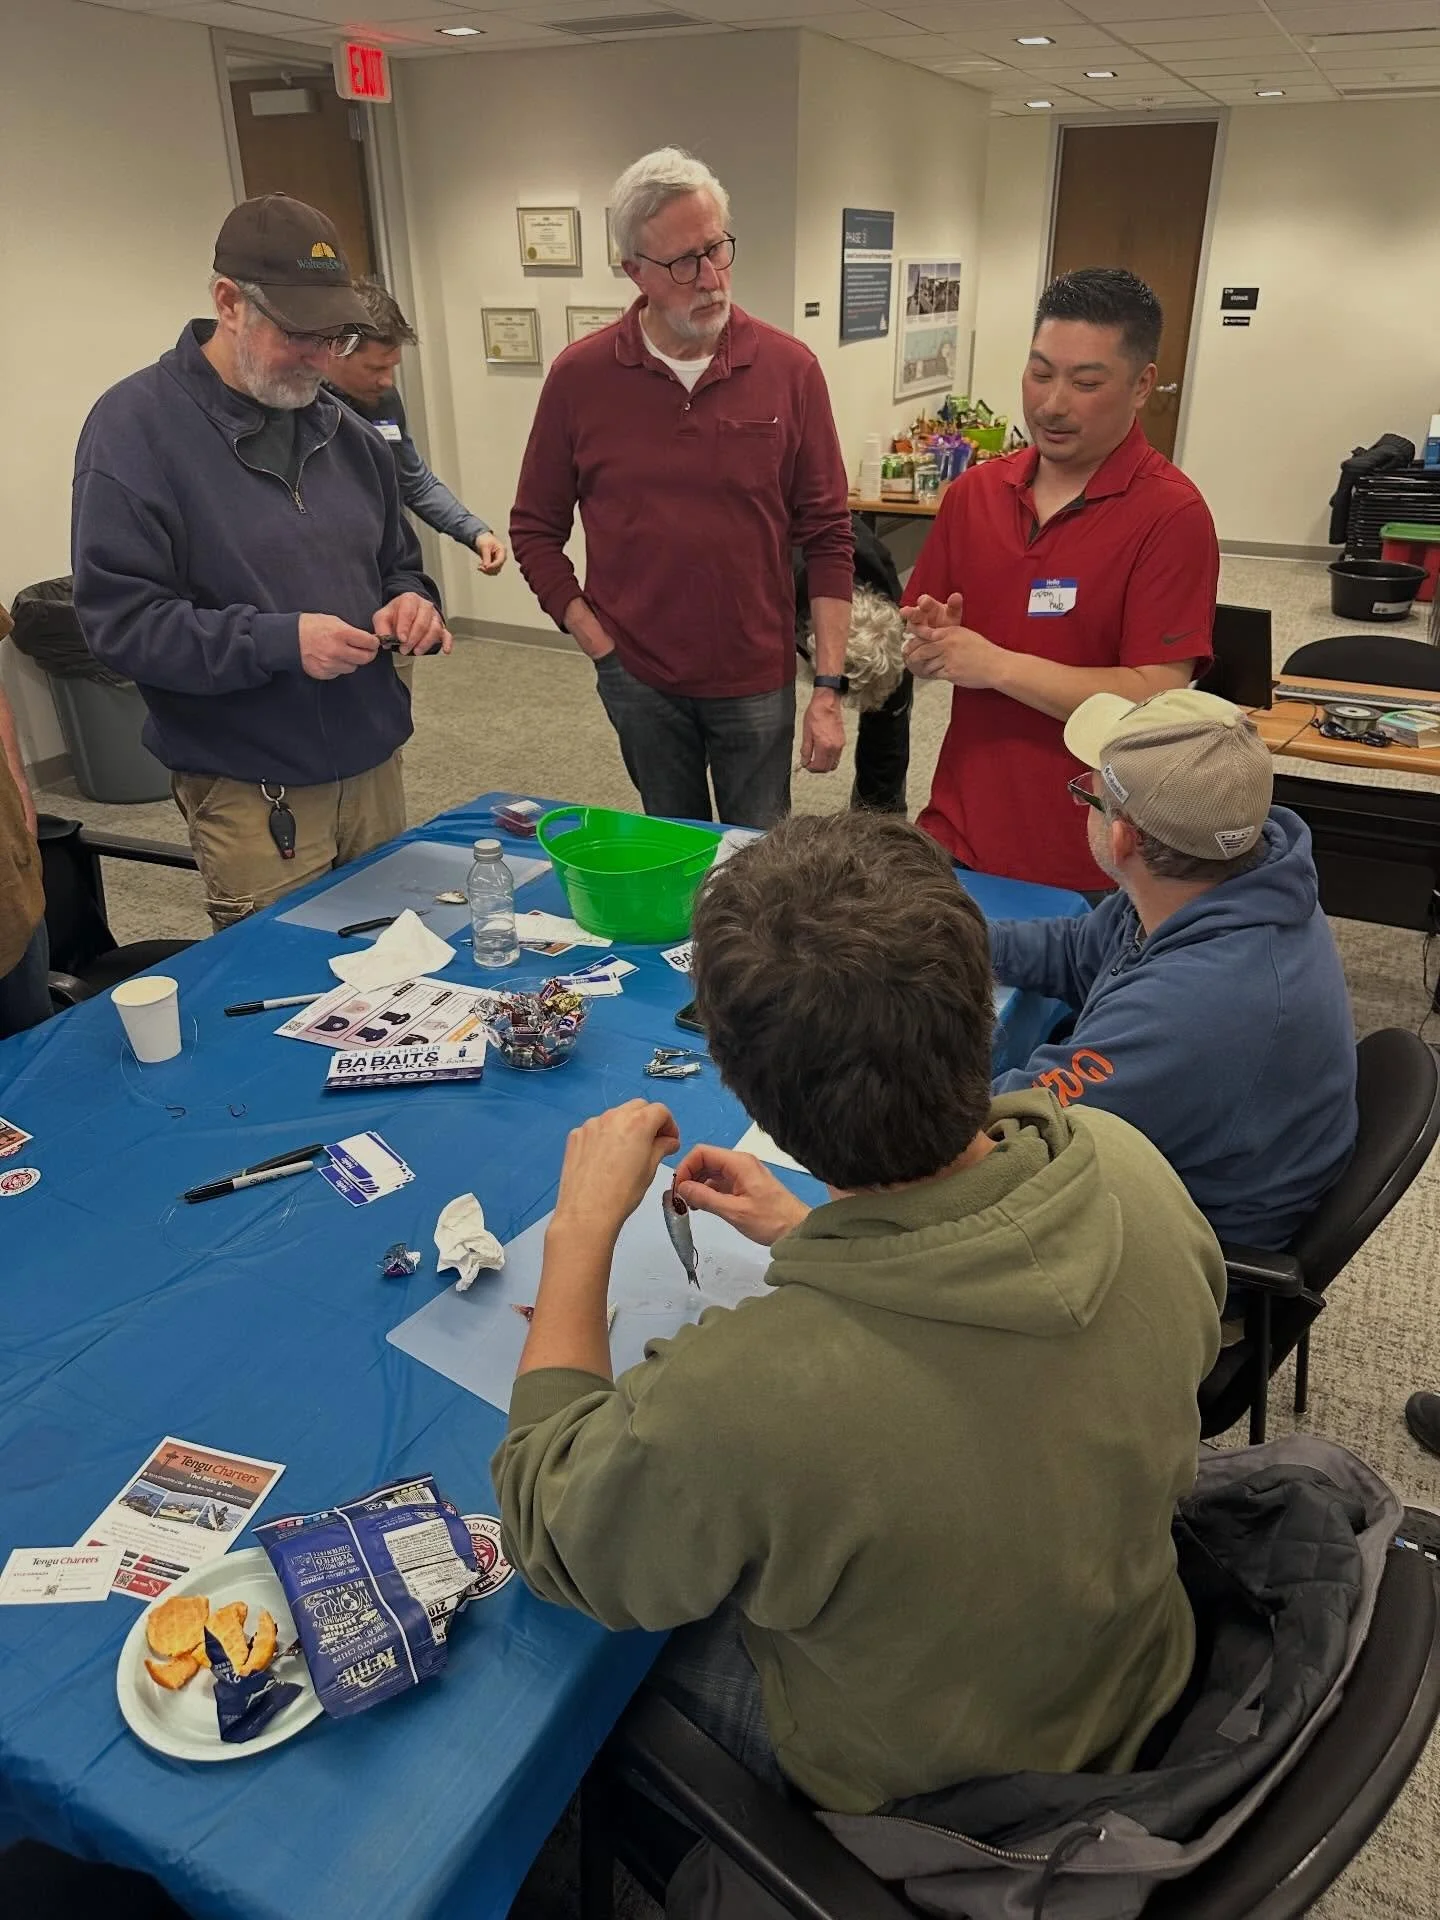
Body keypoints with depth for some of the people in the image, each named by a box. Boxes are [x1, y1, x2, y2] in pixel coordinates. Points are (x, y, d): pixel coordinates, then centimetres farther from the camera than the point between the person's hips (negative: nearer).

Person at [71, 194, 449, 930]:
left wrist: (411, 602, -4)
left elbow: (397, 562, 21)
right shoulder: (134, 425, -8)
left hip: (374, 768, 6)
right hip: (251, 797, -5)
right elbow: (117, 619, -14)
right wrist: (278, 640, -24)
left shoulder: (344, 429, 10)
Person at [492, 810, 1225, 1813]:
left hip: (907, 1780, -4)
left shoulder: (735, 1399, -44)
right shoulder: (1129, 1167, -28)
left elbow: (547, 1536, -20)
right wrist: (810, 1234, -2)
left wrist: (582, 1230, -16)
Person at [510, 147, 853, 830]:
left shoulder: (789, 369, -5)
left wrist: (829, 688, -7)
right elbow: (535, 529, 4)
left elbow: (827, 536, -4)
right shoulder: (579, 376, -4)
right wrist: (595, 640, -6)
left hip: (757, 681, 0)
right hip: (639, 682, 1)